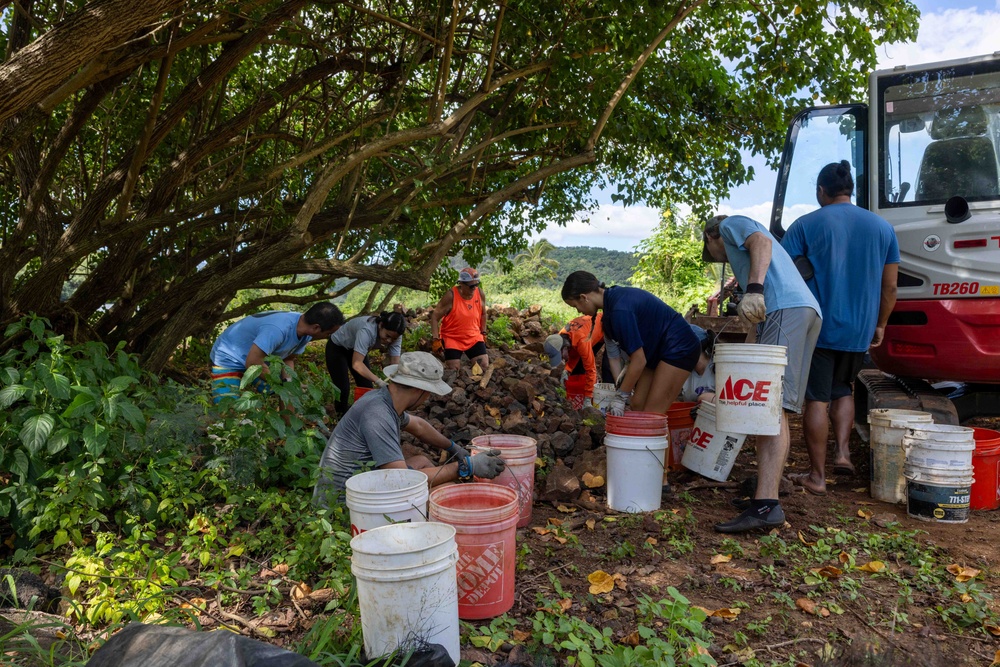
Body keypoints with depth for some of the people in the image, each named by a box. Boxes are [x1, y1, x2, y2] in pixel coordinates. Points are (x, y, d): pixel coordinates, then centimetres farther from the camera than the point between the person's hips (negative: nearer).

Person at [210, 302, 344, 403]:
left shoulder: (305, 331, -12)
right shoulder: (278, 329, -40)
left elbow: (289, 359, 1)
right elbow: (252, 362, -37)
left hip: (259, 360, 8)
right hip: (228, 359, -8)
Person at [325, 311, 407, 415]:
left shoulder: (394, 335, -23)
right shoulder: (367, 331, -42)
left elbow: (395, 363, -22)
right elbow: (357, 364, -48)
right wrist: (379, 381, -56)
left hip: (356, 349, 6)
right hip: (337, 348, -6)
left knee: (367, 387, -2)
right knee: (343, 389, -10)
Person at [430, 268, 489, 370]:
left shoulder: (479, 293, -5)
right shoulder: (451, 296, -18)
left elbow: (483, 314, 13)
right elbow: (435, 316, -13)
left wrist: (483, 333, 13)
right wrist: (436, 339, -18)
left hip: (474, 338, 4)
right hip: (452, 338, -4)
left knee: (484, 366, -3)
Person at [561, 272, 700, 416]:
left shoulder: (620, 310, -27)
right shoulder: (614, 296, 1)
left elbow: (639, 361, -23)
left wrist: (621, 397, -15)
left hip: (679, 349, -10)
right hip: (659, 349, 10)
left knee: (651, 415, -10)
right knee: (637, 404, 7)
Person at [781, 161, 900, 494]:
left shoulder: (806, 225, -5)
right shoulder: (882, 227, 7)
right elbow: (890, 286, 8)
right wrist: (879, 325, 18)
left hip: (816, 328, -4)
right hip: (859, 330, 4)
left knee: (816, 400, 2)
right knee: (843, 390, 25)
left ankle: (817, 476, 6)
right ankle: (843, 452, 13)